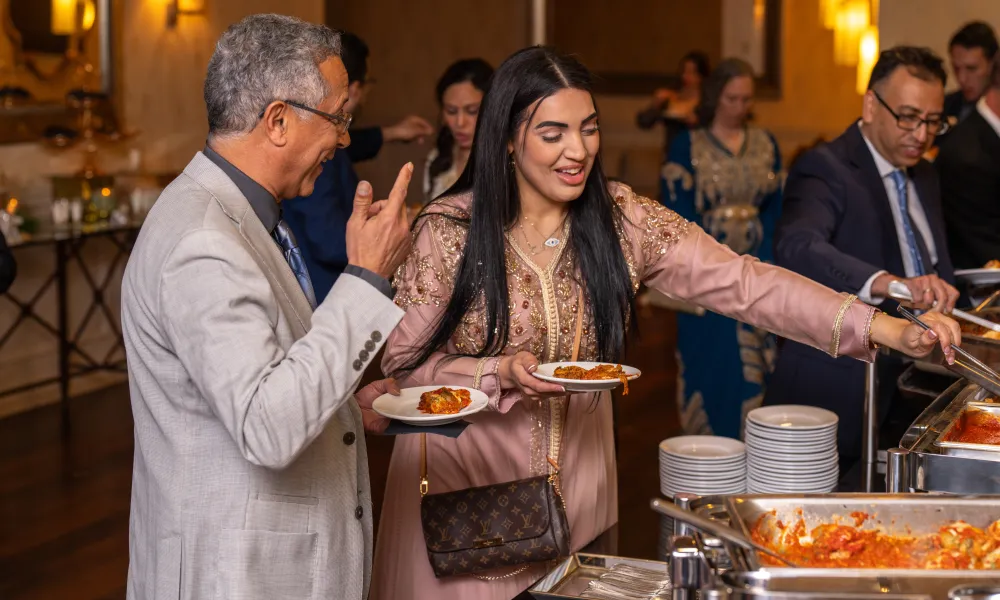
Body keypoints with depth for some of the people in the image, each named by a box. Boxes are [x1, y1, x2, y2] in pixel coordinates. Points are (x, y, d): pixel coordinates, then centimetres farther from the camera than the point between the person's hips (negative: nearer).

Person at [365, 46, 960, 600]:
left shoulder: (621, 219, -5)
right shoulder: (447, 230, -12)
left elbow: (740, 281, -12)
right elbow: (402, 364, -8)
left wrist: (882, 327, -23)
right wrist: (501, 375, -25)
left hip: (577, 477, 3)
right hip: (464, 481, -3)